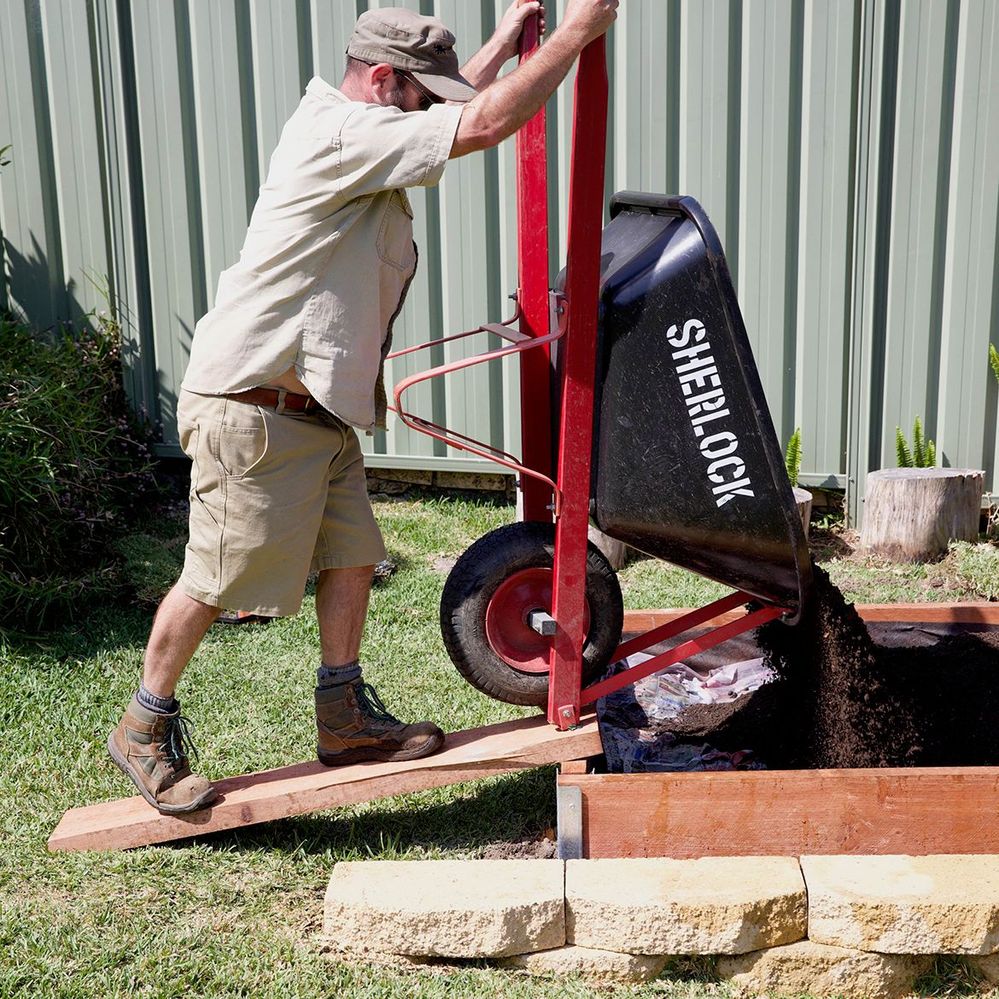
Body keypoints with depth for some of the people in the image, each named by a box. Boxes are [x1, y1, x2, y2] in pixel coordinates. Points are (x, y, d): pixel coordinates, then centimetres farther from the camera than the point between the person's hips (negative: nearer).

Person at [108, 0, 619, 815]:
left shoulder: (349, 130, 16)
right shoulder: (343, 132, -17)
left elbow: (449, 111, 36)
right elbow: (485, 124, -23)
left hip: (318, 410, 10)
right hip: (252, 410, -10)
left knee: (351, 557, 12)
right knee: (214, 580, 1)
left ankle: (345, 720, 25)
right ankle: (145, 730, 20)